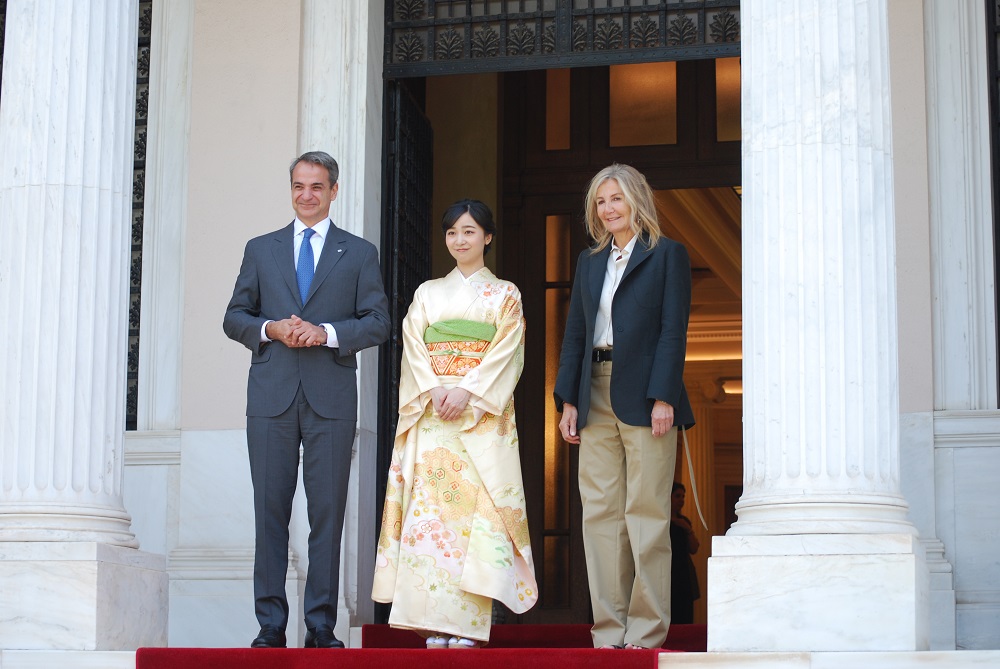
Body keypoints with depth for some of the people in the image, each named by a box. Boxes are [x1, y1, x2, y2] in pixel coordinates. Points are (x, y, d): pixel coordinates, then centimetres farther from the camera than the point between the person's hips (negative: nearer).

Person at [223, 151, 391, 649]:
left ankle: (321, 627, 4)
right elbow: (234, 317, 13)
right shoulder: (261, 250, 15)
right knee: (270, 511, 0)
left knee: (328, 512, -1)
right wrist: (270, 329, -8)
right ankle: (270, 626, 5)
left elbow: (378, 322, 4)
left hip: (331, 398, -1)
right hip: (271, 396, 1)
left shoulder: (359, 254, 11)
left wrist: (327, 333, -12)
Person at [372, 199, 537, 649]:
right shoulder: (427, 293, 17)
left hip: (483, 414, -2)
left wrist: (467, 392, -14)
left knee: (476, 506, -10)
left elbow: (506, 352, -1)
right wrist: (434, 389, -11)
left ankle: (467, 625, -12)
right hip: (430, 412, 2)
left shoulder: (505, 295, 11)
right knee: (429, 505, -8)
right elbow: (414, 348, 7)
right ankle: (435, 624, -8)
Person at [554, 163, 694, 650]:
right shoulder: (589, 261, 18)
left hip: (644, 399, -5)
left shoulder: (667, 255, 2)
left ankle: (646, 629, 2)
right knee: (600, 513, 3)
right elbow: (575, 333, 15)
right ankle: (608, 628, 7)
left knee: (645, 513, -3)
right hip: (596, 397, 5)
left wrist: (663, 398, -15)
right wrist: (568, 400, 6)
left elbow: (673, 330, -6)